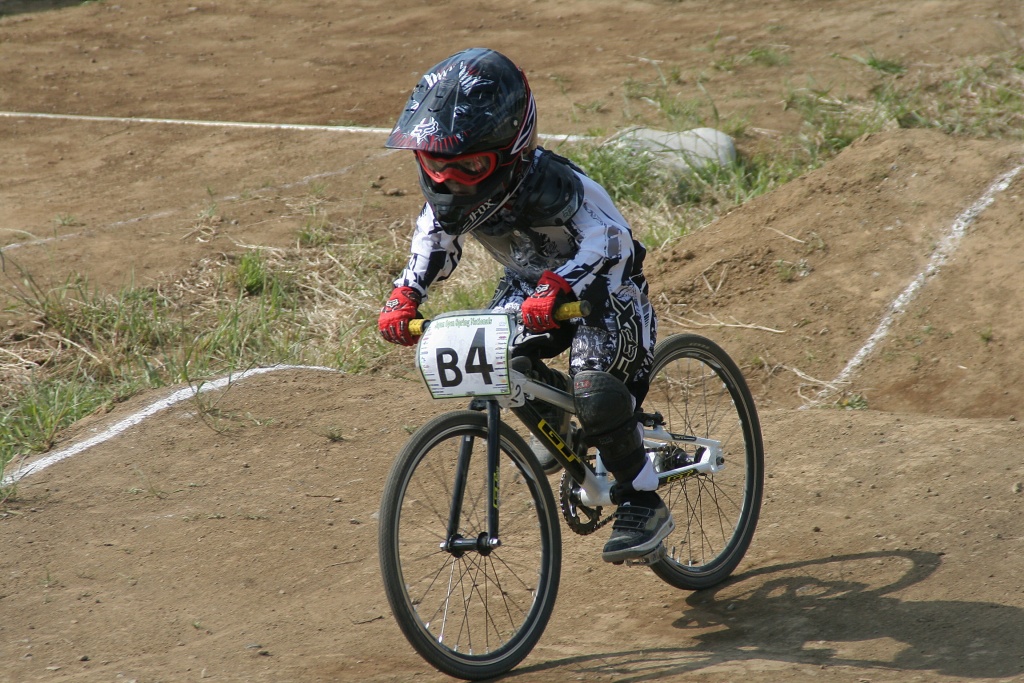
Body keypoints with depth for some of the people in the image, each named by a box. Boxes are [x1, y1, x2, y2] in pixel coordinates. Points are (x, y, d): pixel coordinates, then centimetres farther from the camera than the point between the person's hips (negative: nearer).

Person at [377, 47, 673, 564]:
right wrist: (404, 298, -13)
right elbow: (434, 240, 3)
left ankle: (643, 505, -10)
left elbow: (609, 240, -39)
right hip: (529, 282, 7)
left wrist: (557, 288, -53)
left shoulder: (546, 183, -35)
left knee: (596, 391, -28)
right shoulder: (449, 190, -15)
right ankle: (556, 425, 17)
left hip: (602, 287, -7)